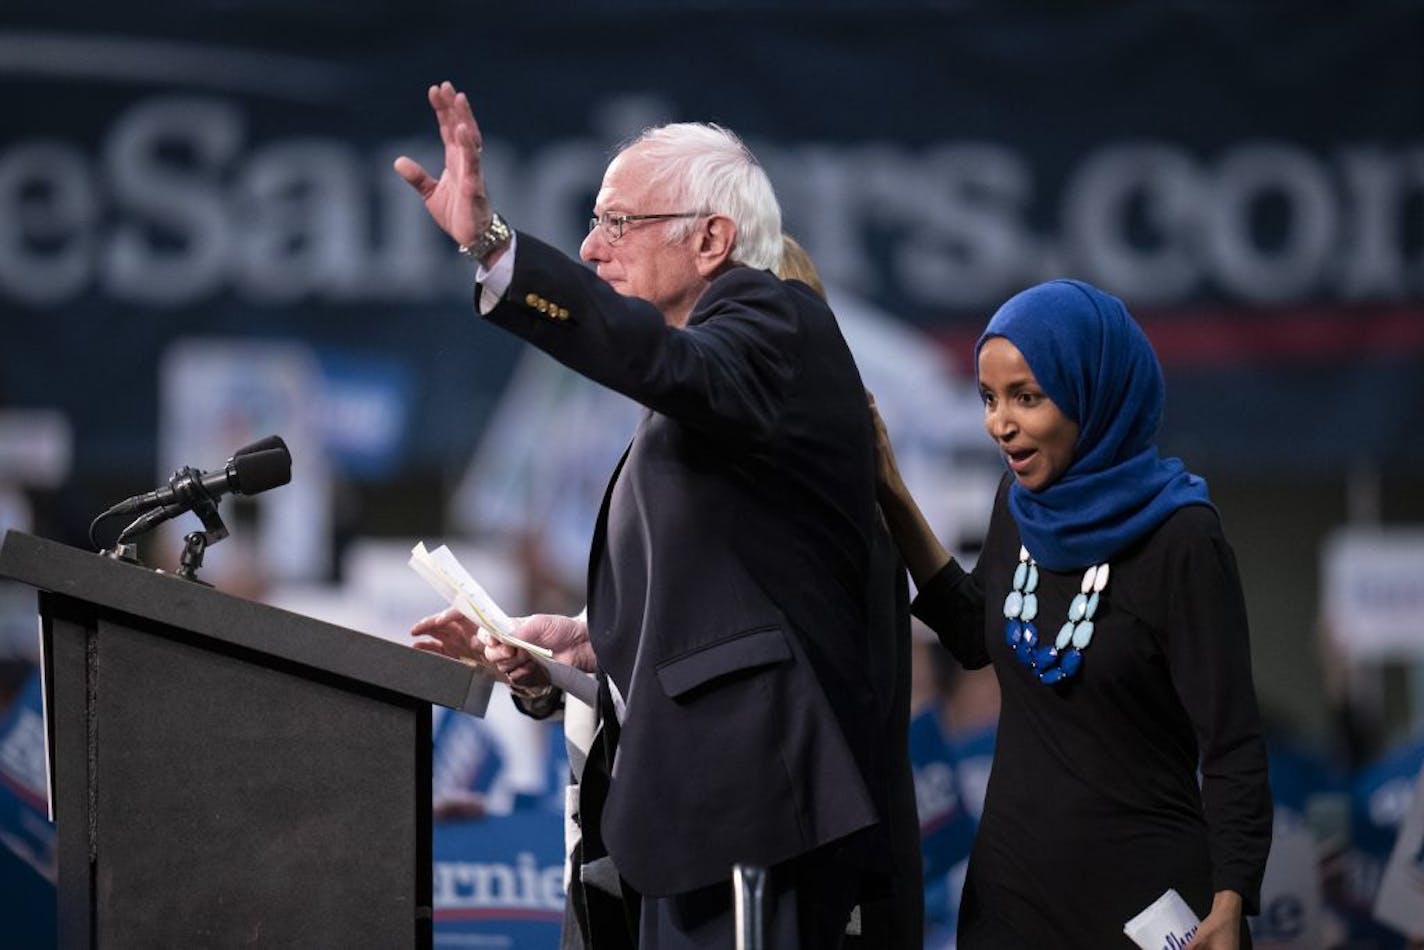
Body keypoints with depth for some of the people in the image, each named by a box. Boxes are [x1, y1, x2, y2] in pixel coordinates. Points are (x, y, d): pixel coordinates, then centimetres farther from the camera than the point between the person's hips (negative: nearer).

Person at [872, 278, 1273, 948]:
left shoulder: (1179, 540, -16)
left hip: (1145, 892, -6)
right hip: (1013, 877, 6)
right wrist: (891, 497, 12)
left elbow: (1232, 747, -15)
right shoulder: (1021, 503, 3)